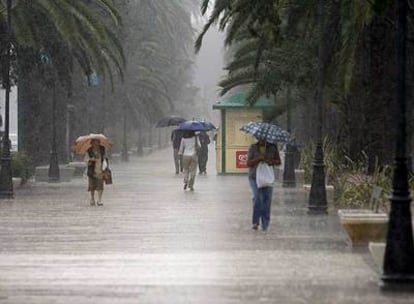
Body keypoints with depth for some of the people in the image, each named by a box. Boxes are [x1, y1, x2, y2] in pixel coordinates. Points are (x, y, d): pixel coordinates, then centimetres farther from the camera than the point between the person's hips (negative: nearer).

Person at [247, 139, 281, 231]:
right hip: (255, 177, -2)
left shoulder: (273, 147, 4)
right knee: (257, 197, -19)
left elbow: (278, 161, 6)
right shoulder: (253, 147, 0)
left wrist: (271, 161, -15)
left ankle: (265, 224, 11)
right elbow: (248, 163, -4)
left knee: (267, 199, 0)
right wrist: (258, 159, -20)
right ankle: (256, 222, -15)